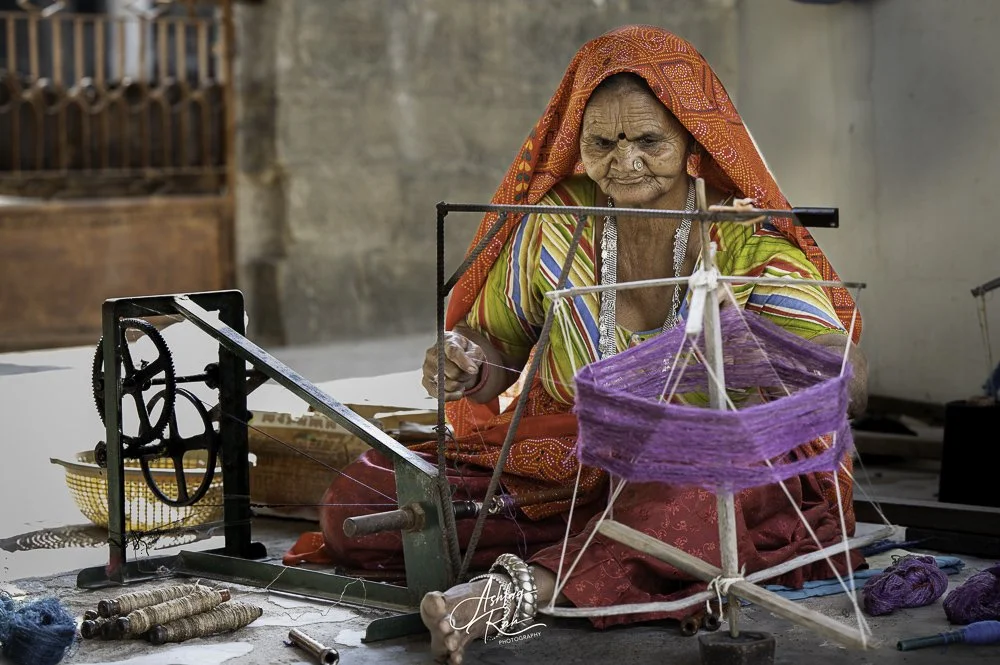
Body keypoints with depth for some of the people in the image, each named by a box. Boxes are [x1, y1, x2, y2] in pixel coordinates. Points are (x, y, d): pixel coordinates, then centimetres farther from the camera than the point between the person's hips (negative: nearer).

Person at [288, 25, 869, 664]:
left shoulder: (750, 243, -6)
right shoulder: (555, 224, 1)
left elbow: (849, 389, -16)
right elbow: (496, 342, 12)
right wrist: (468, 366, -14)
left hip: (725, 468, -4)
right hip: (563, 464, 4)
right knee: (356, 500, -14)